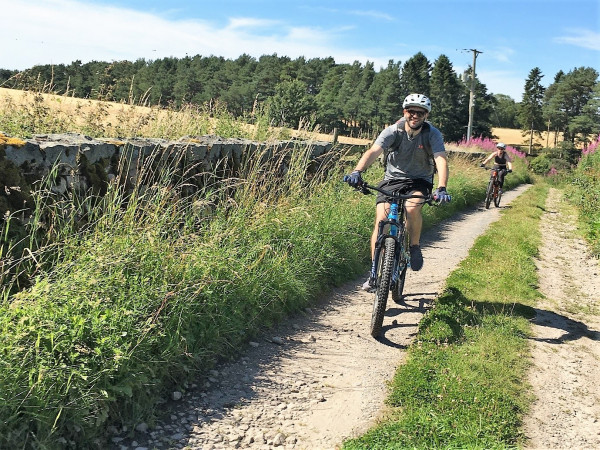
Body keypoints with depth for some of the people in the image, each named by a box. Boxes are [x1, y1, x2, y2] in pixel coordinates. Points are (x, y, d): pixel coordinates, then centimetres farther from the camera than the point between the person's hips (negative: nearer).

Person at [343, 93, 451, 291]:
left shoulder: (433, 134, -13)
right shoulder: (393, 131, -14)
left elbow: (441, 160, -26)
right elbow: (373, 152, -28)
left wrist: (441, 188, -44)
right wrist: (357, 172, -47)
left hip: (420, 181, -1)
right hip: (392, 179, 1)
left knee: (412, 207, -33)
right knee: (381, 220, -17)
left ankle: (414, 246, -5)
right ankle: (375, 271, -5)